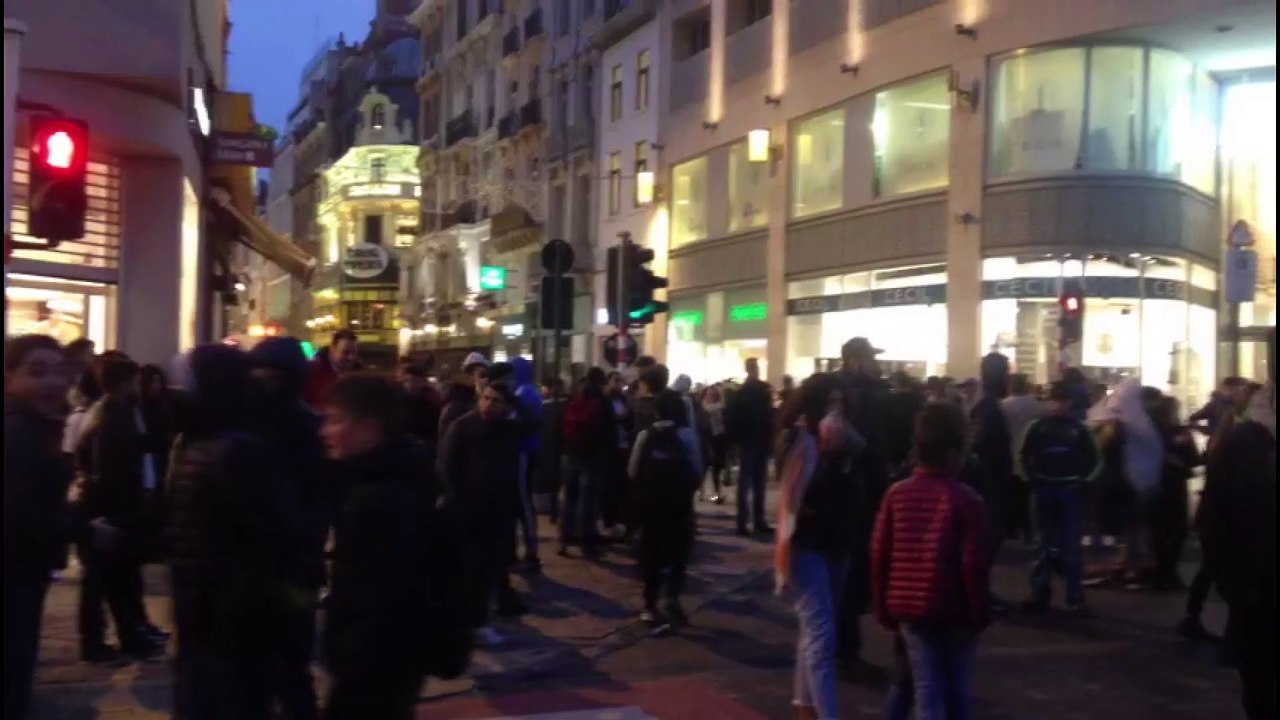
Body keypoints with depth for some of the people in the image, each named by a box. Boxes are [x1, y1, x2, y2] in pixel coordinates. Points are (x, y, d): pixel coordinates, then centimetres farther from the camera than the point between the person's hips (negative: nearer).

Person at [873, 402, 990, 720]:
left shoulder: (896, 494, -1)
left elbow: (879, 555, 1)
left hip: (909, 607, 3)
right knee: (958, 690, 15)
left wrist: (883, 609, 11)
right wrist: (980, 613, -2)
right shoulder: (966, 499, -12)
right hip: (954, 610, -3)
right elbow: (974, 564, -14)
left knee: (927, 688, 6)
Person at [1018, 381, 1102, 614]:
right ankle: (1040, 593, 14)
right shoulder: (1037, 427, 1)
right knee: (1046, 544, 8)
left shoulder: (1079, 429, 2)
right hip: (1045, 490, 0)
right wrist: (1032, 481, 2)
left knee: (1072, 545, 1)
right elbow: (1024, 455, 8)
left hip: (1071, 491, 0)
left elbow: (1096, 458, 10)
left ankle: (1076, 597, 5)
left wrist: (1083, 481, 2)